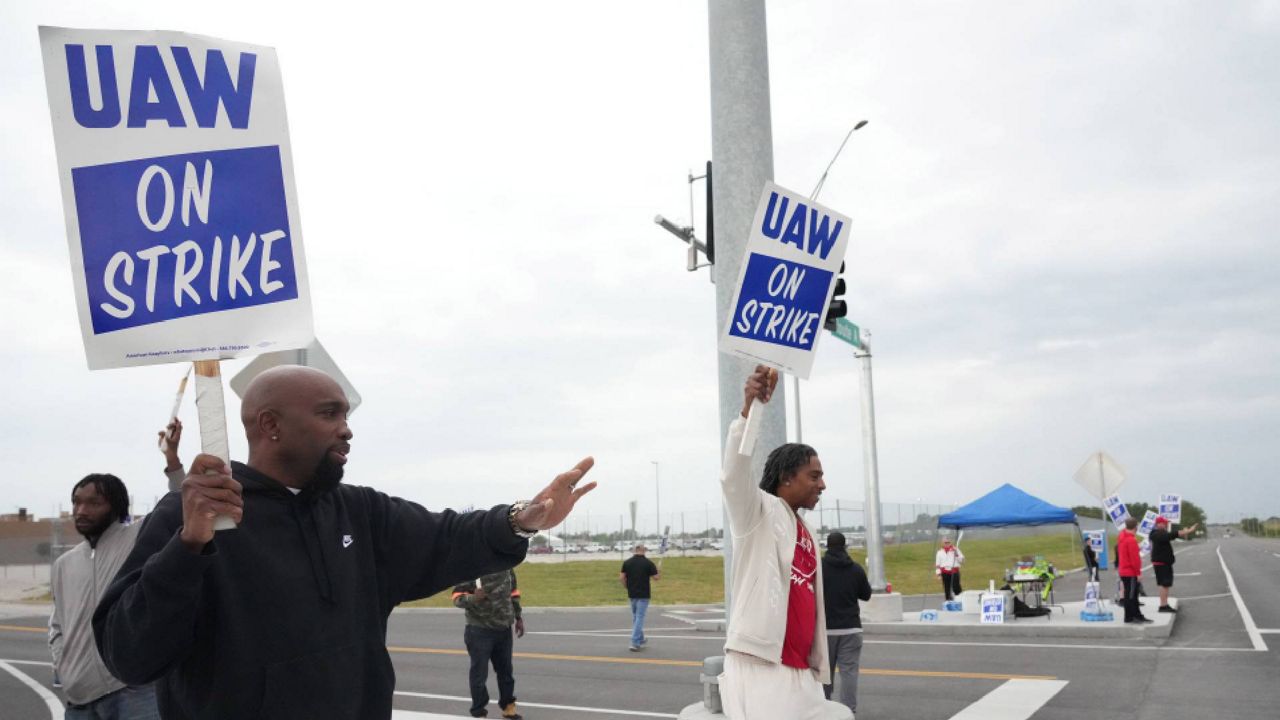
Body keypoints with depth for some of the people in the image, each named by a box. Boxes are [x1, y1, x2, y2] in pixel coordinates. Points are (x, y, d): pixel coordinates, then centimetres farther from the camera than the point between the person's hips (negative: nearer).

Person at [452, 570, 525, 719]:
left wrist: (518, 617, 17)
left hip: (504, 629, 6)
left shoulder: (507, 568, 2)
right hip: (480, 631, -6)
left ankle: (508, 706, 34)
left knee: (506, 670, 18)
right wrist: (473, 599, -35)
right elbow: (457, 595, -14)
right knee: (479, 673, 2)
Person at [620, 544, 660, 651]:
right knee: (639, 618, -3)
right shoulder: (648, 562, -10)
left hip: (632, 594, 4)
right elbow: (656, 577, -7)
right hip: (643, 594, -4)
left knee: (635, 617, 19)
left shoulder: (627, 562, 1)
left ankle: (640, 640, 29)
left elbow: (621, 578, -2)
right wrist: (658, 572, 13)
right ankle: (635, 643, -10)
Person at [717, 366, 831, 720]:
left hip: (800, 671, 8)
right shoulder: (758, 511, -3)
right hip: (760, 666, -8)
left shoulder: (806, 533, 18)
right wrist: (749, 409, -38)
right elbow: (734, 475, -23)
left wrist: (818, 667, 20)